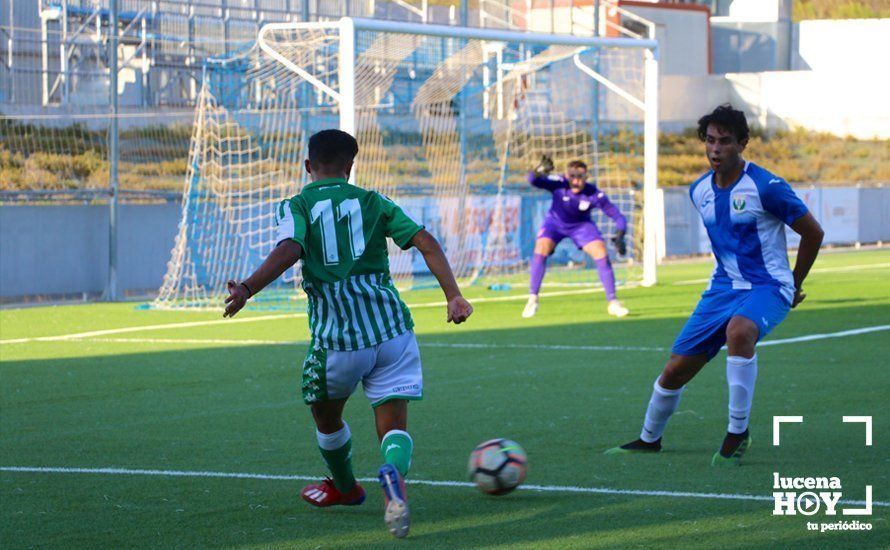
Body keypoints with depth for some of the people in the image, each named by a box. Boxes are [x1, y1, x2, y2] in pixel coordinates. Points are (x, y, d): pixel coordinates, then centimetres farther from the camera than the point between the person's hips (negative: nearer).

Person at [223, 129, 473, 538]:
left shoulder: (295, 207, 4)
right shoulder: (373, 202, 12)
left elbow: (289, 250, -17)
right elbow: (426, 243, 0)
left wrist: (247, 289, -26)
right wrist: (453, 295, -2)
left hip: (336, 339, -1)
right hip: (392, 330, 2)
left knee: (326, 416, 27)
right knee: (394, 428, 3)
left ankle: (345, 487, 47)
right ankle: (393, 473, -30)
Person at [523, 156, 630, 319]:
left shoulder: (594, 194, -29)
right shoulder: (559, 184, -31)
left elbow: (617, 216, -23)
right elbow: (534, 181, -47)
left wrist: (619, 237, -39)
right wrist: (539, 172, -70)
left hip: (582, 225, 1)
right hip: (555, 222, -1)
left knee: (601, 253, -16)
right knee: (541, 249, -24)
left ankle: (613, 302, -5)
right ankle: (532, 299, -12)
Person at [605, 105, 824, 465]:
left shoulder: (766, 187, -15)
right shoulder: (700, 191, 5)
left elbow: (813, 233, -4)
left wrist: (794, 285, 5)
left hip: (767, 288, -6)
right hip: (723, 287, 6)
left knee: (739, 331, -40)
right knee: (675, 370, 3)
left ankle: (737, 433, -27)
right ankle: (649, 439, 30)